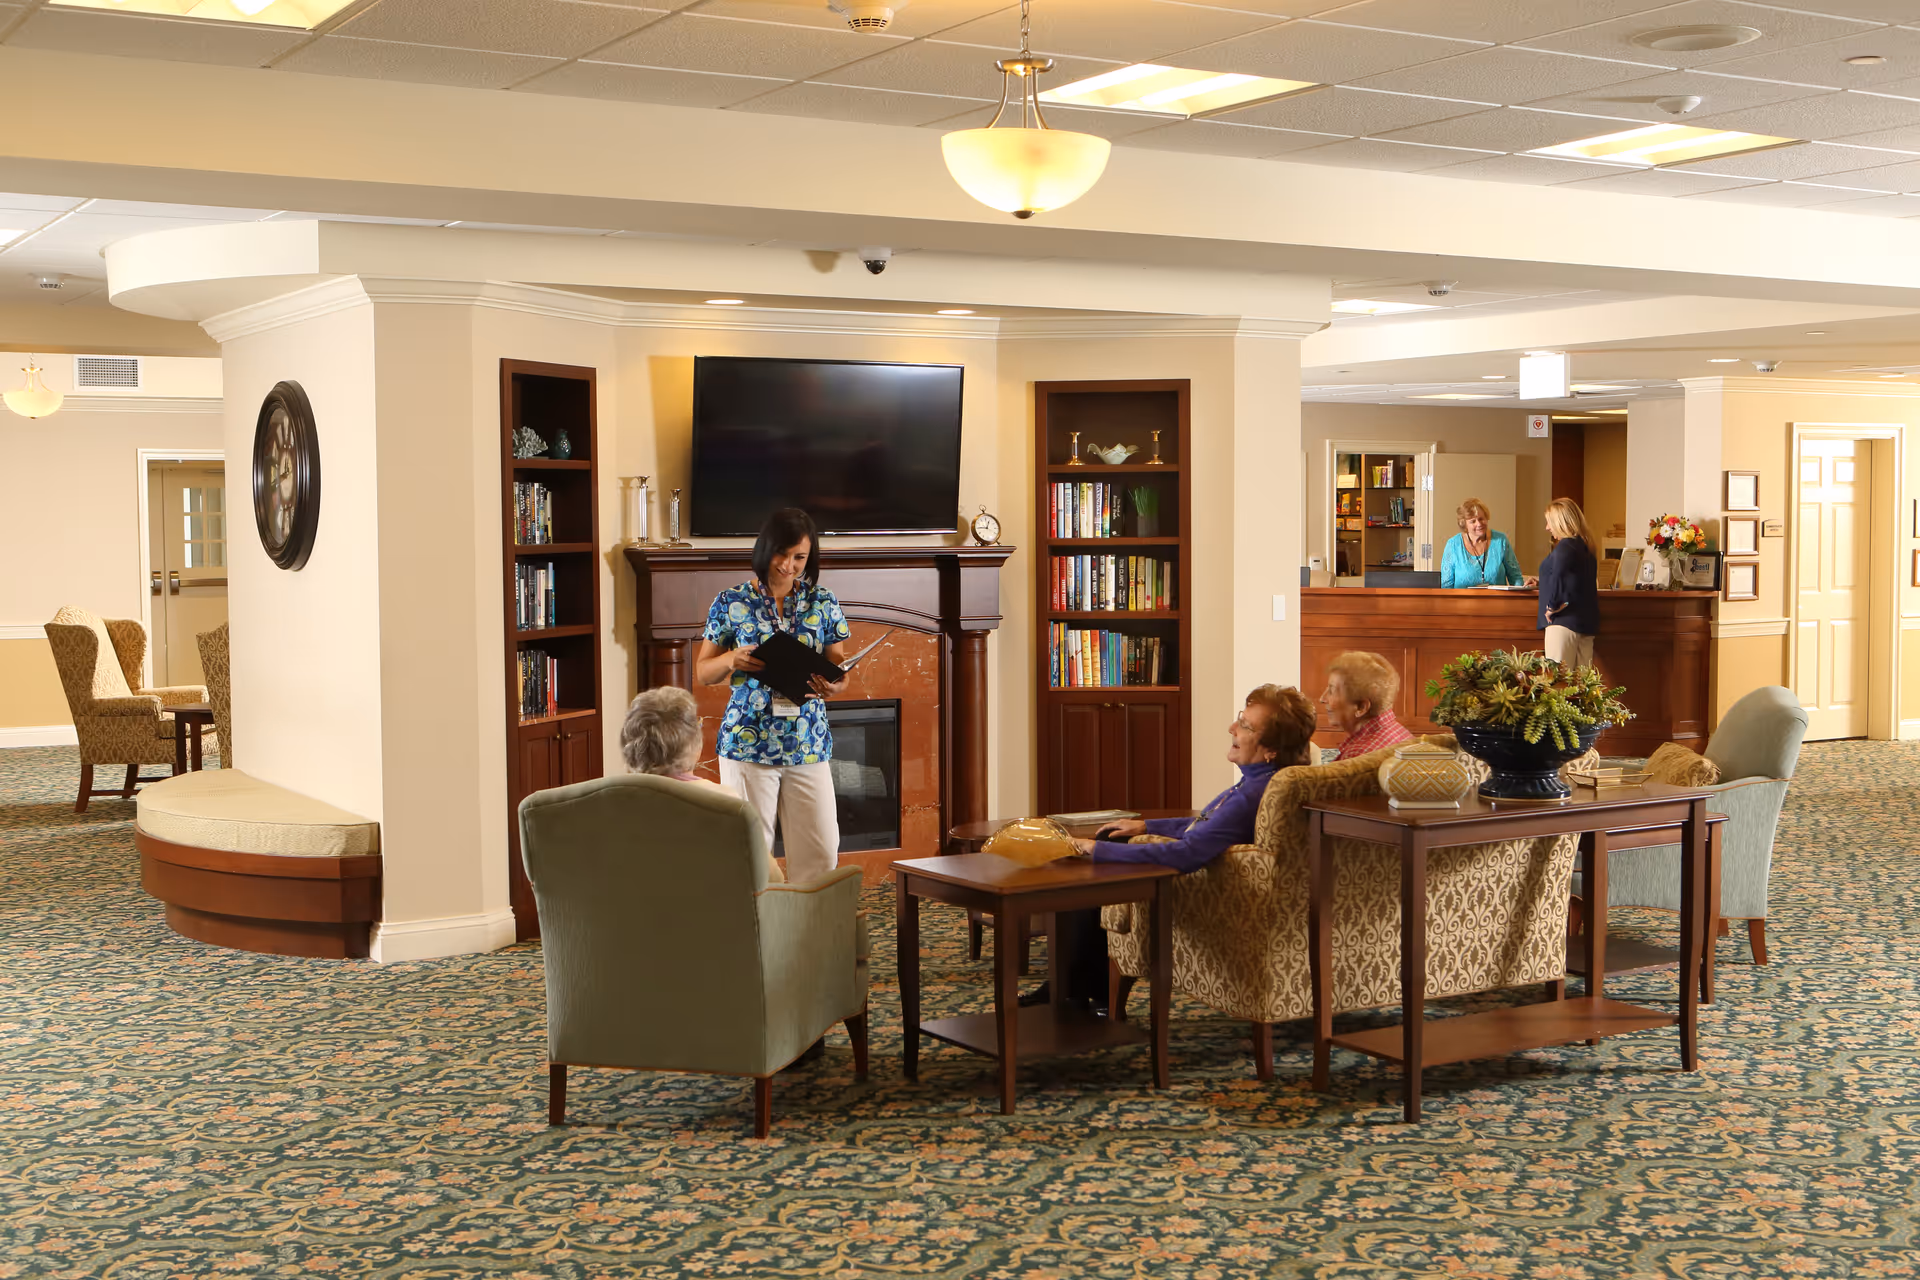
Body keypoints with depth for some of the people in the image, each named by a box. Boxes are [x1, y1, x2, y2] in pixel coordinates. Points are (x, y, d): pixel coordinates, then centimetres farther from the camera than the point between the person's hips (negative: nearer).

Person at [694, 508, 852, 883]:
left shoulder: (823, 603, 5)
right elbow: (702, 672, 5)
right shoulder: (731, 603, 0)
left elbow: (840, 666, 8)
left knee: (821, 852, 1)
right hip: (747, 744, -2)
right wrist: (731, 659, -17)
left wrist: (834, 685, -16)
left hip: (809, 747, 2)